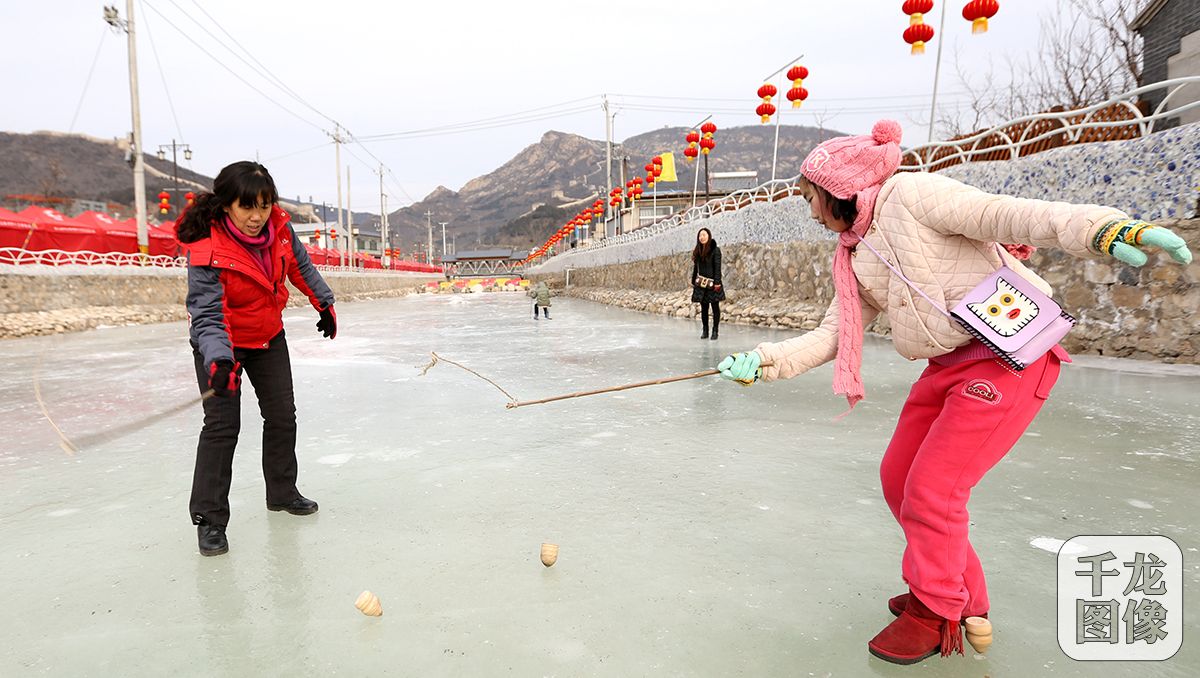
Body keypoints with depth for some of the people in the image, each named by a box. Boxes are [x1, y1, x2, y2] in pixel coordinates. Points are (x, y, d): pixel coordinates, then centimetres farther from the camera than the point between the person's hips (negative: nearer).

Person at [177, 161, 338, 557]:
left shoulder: (278, 227, -17)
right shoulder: (207, 252, -31)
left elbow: (300, 266, 3)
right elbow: (207, 316, -31)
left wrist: (323, 302, 11)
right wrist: (218, 360, -46)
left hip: (269, 337, 6)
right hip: (221, 344, -5)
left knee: (282, 416, 12)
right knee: (222, 424, -12)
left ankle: (282, 493, 31)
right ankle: (209, 518, 2)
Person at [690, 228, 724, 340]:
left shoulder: (715, 250, -6)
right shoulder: (697, 251, 11)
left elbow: (717, 267, -11)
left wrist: (717, 282, -16)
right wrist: (693, 282, 12)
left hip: (712, 284, -5)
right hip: (701, 284, 5)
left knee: (715, 307, 1)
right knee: (703, 308, 8)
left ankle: (715, 331, 6)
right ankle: (705, 331, 14)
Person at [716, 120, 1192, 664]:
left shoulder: (910, 194, -11)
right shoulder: (855, 258, 13)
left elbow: (1002, 214, -22)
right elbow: (831, 335, 11)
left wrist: (1101, 229, -37)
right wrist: (763, 363, 1)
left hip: (1009, 356, -9)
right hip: (945, 368, 9)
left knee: (931, 488, -8)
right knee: (898, 478, 10)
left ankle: (935, 614, 16)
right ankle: (964, 597, 30)